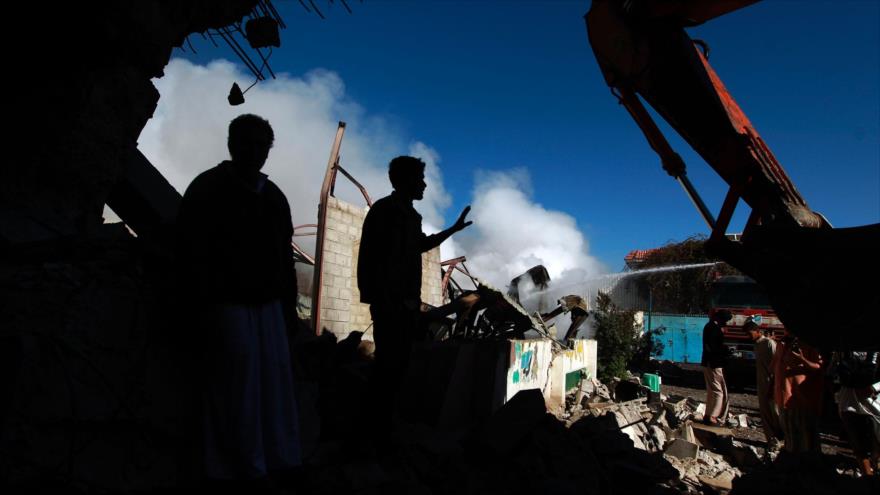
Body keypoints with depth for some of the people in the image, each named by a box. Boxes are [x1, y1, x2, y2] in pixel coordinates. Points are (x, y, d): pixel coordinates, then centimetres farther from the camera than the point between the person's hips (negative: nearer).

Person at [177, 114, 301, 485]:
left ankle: (278, 459, 16)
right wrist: (204, 302, -12)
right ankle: (246, 466, 5)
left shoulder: (273, 196, 16)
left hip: (268, 301, 5)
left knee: (275, 376, 4)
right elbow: (192, 251, -5)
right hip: (228, 300, -5)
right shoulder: (207, 189, 1)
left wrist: (289, 301, 13)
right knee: (239, 377, -6)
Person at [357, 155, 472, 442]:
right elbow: (368, 258, -14)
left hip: (408, 303, 8)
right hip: (389, 303, -8)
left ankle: (383, 428, 19)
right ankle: (374, 431, 2)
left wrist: (454, 228, 39)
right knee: (387, 366, -9)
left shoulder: (412, 216, 17)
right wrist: (379, 299, -21)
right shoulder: (383, 210, -7)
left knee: (398, 365, 9)